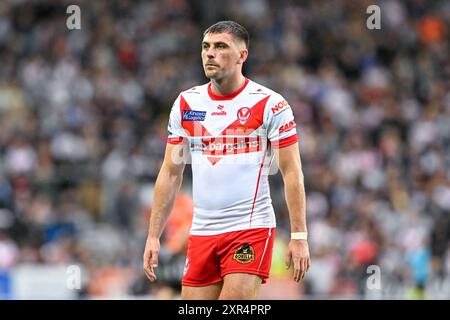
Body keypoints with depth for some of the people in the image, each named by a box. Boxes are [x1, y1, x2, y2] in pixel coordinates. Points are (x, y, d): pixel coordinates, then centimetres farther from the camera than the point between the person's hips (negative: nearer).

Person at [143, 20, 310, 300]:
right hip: (202, 232, 5)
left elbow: (292, 173, -5)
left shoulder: (270, 104, -5)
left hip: (251, 228, -5)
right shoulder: (186, 104, 9)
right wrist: (154, 236, 8)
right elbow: (171, 174, 13)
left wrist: (299, 237, -11)